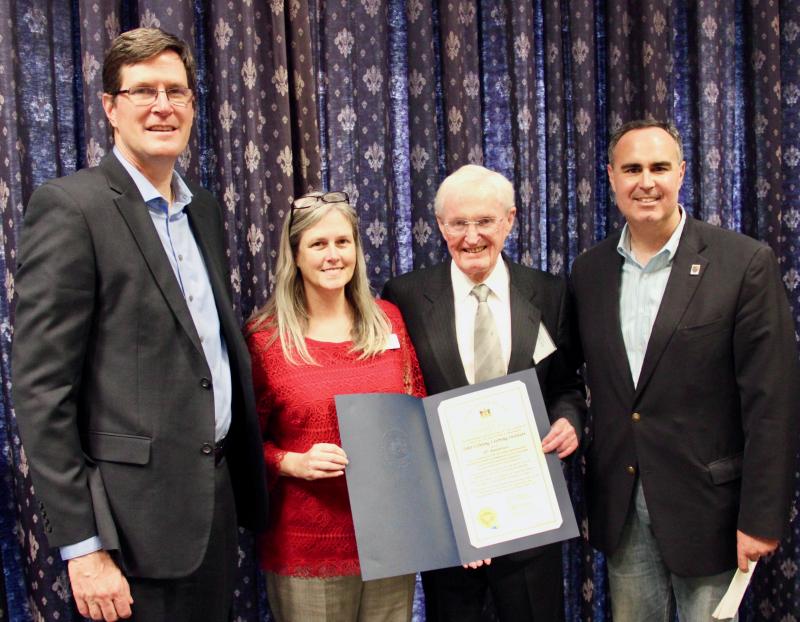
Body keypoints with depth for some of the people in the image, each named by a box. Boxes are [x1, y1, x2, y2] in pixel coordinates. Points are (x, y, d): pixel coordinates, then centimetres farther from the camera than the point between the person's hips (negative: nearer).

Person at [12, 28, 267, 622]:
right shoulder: (70, 206, -12)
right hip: (137, 521, -7)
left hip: (218, 503, 7)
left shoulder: (204, 208, 11)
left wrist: (247, 478, 13)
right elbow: (42, 389, -15)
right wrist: (81, 546, -16)